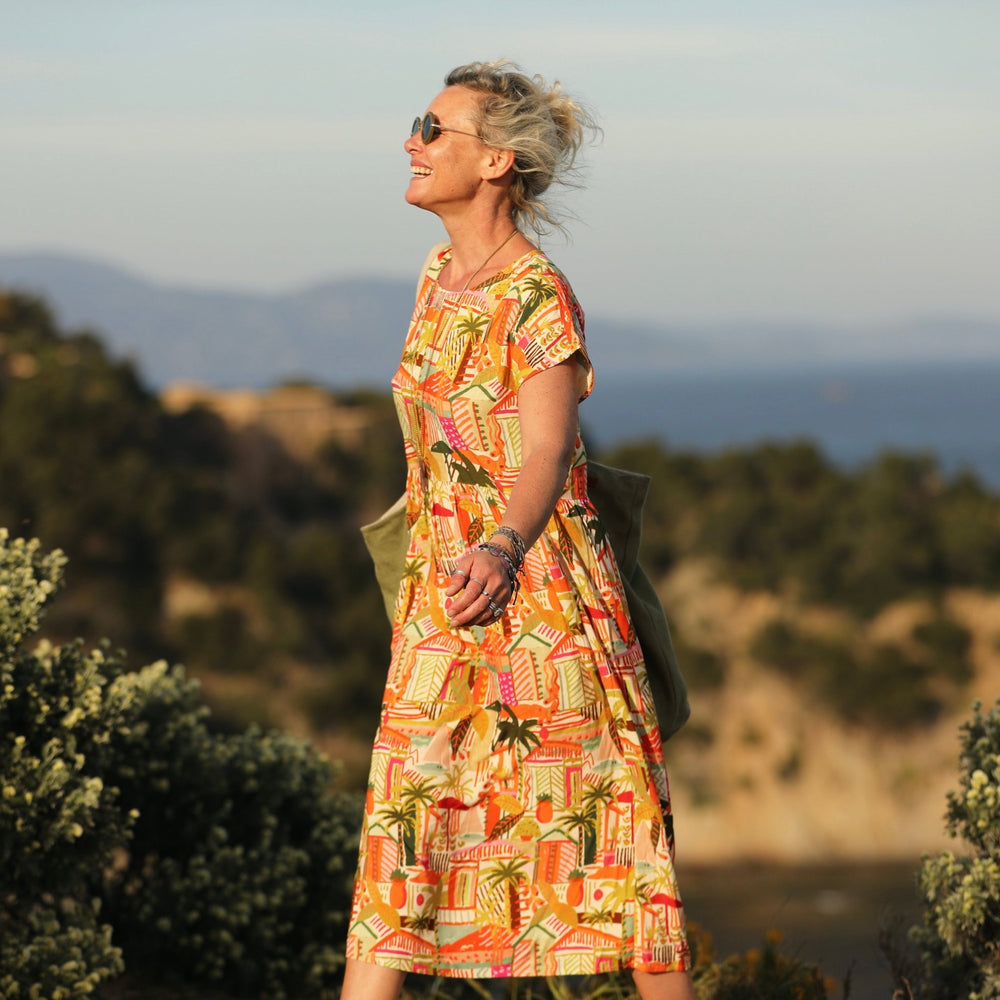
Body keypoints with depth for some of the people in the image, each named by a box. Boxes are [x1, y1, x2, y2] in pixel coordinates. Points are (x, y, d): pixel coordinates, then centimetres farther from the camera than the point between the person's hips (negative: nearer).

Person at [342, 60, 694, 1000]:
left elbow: (546, 452, -29)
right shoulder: (439, 276, 8)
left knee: (611, 828, 1)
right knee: (400, 823, 2)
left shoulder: (539, 297, -15)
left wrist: (500, 554, -48)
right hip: (444, 604, 7)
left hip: (540, 596, -7)